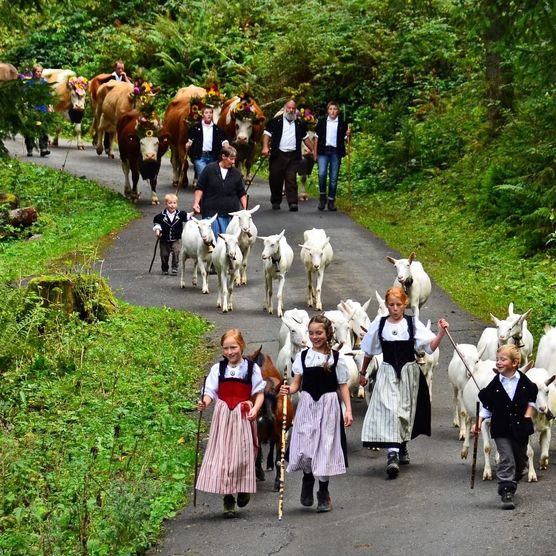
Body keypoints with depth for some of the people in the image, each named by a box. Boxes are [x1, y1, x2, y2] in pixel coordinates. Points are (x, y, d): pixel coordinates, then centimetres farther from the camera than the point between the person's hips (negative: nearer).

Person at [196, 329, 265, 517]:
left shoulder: (251, 368, 1)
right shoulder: (218, 369, 5)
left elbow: (259, 393, 3)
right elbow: (210, 392, 2)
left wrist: (255, 409, -14)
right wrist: (204, 403, -19)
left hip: (243, 417, -1)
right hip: (223, 416, 1)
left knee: (242, 454, -2)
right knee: (222, 455, -2)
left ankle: (244, 489, 24)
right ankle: (228, 500, 4)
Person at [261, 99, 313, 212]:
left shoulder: (300, 124, 15)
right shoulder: (276, 121, 5)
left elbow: (305, 138, 23)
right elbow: (267, 134, 0)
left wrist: (313, 150, 18)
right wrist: (265, 147, -15)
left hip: (293, 156, 1)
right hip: (278, 155, -1)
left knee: (291, 179, -8)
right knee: (275, 179, 4)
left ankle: (293, 202, -13)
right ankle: (275, 202, 17)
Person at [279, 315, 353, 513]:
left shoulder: (336, 358, 1)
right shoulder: (303, 356, 5)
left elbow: (343, 386, 3)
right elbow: (297, 383, 6)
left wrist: (348, 409, -4)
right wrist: (288, 389, -16)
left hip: (328, 405, -1)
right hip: (307, 404, 1)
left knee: (325, 447, 2)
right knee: (305, 448, -8)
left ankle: (323, 493, 15)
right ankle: (307, 479, 22)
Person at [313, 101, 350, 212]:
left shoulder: (342, 123, 6)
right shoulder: (322, 122, 7)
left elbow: (346, 140, 7)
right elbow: (317, 138, 10)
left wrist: (348, 135, -15)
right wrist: (315, 153, 5)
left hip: (336, 152, 0)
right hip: (323, 151, 0)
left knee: (334, 178, 2)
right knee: (322, 174, -16)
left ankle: (331, 200, 9)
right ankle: (322, 196, 3)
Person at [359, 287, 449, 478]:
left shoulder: (412, 323, -2)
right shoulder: (379, 324, 1)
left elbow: (430, 346, -9)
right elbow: (369, 351, 13)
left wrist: (441, 333, -25)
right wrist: (363, 372, 19)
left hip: (409, 371, 1)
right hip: (388, 372, -1)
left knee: (405, 410, 10)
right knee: (389, 409, -16)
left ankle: (402, 446, 35)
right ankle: (393, 455, -24)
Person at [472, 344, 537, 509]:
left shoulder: (524, 381, -4)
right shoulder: (495, 384, -5)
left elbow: (531, 399, 11)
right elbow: (486, 405, 1)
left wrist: (528, 414, -1)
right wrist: (479, 423, -8)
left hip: (520, 427, 2)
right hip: (501, 429, -2)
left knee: (520, 460, 14)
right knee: (506, 459, -12)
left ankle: (510, 484, 37)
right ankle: (506, 492, -12)